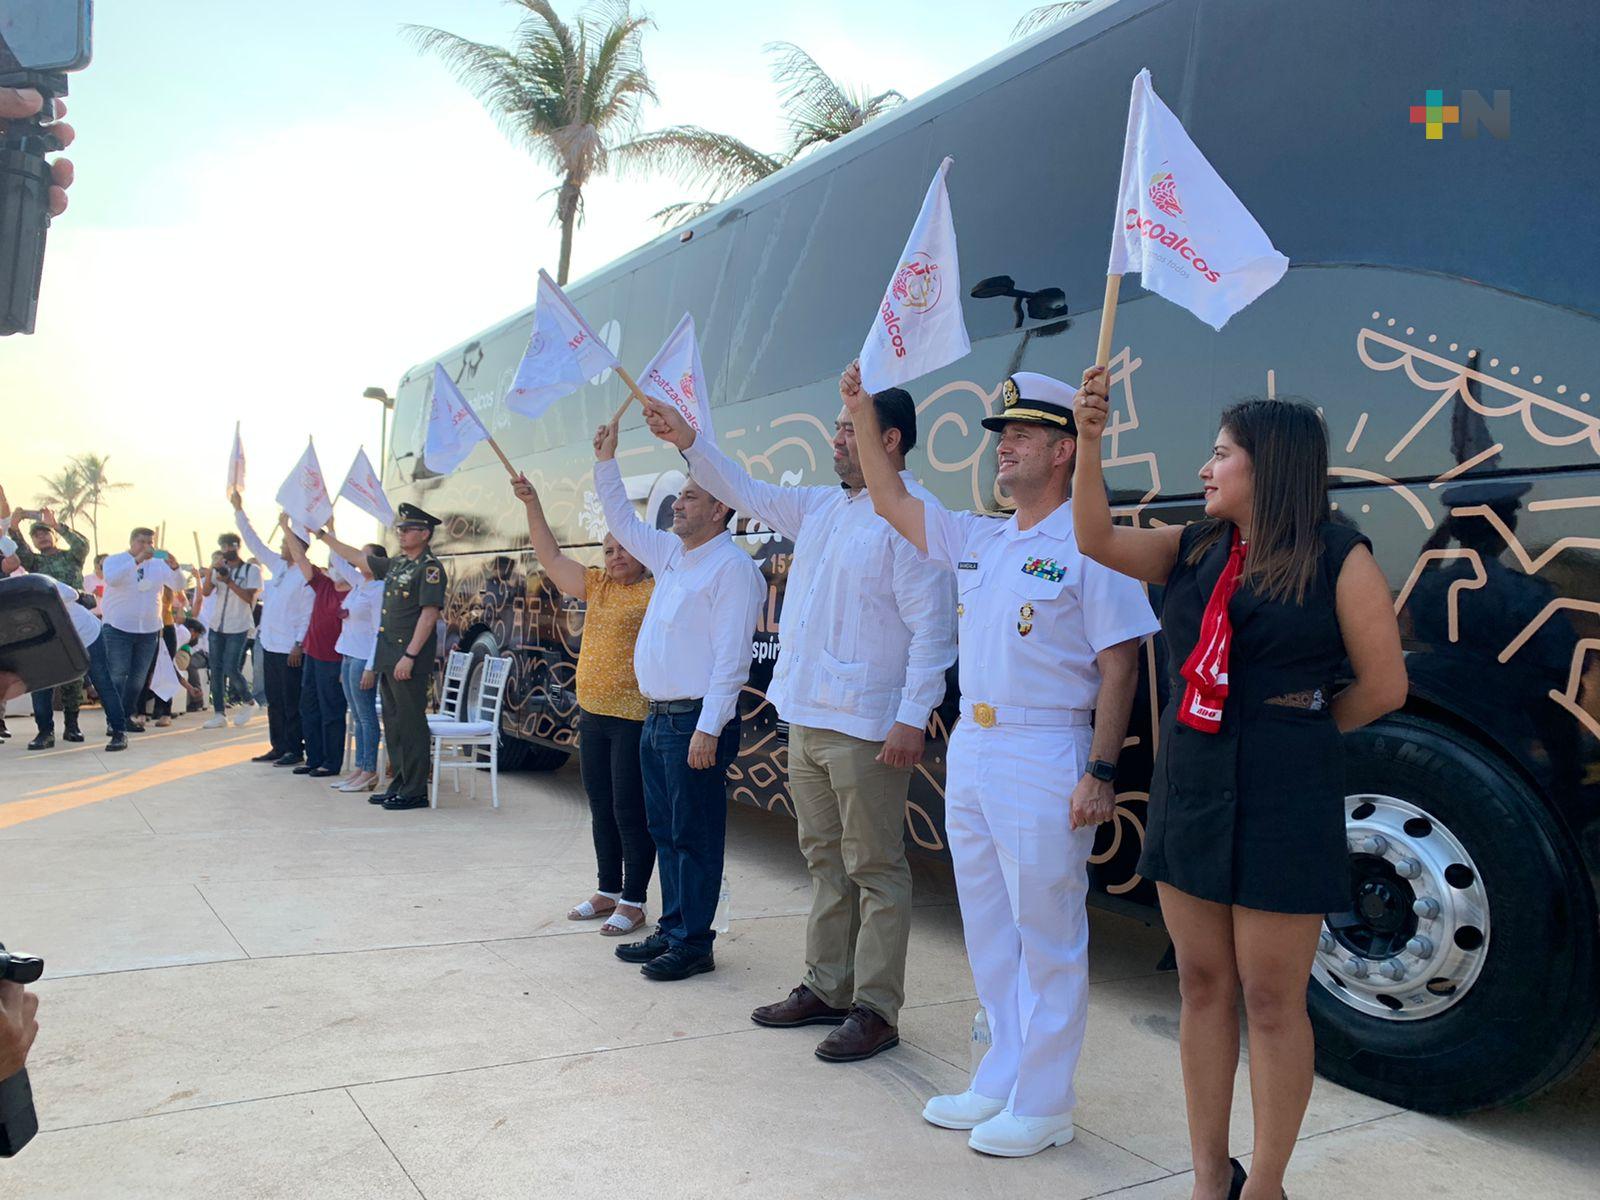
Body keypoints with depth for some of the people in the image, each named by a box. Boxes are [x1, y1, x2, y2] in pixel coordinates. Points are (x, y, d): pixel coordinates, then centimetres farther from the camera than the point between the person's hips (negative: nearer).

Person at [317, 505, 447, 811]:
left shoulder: (430, 568, -10)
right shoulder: (395, 564, 16)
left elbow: (429, 613, -17)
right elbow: (356, 557, 28)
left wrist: (410, 656, -21)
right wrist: (322, 534, 30)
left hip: (409, 660, -9)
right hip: (387, 658, 9)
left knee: (411, 724, -6)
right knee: (393, 722, 13)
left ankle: (415, 792, 0)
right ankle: (400, 785, 21)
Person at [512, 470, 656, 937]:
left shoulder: (655, 593, -9)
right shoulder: (596, 584, 12)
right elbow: (551, 557, 11)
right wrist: (531, 504, 3)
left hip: (634, 717, -8)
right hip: (593, 714, 8)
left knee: (630, 811, -2)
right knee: (601, 808, 15)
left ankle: (633, 902, 9)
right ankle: (607, 891, 28)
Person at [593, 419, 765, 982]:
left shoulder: (733, 568, -13)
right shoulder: (673, 555, 15)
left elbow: (731, 657, -19)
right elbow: (624, 521, 29)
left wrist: (708, 728, -22)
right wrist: (606, 462, 22)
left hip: (697, 722, -9)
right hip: (657, 718, 9)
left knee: (694, 836, -1)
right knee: (664, 831, 15)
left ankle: (694, 944, 9)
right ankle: (671, 930, 27)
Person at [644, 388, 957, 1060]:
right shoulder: (821, 507, 14)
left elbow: (932, 627, -16)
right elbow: (747, 493, 25)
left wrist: (912, 717, -21)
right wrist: (689, 442, 19)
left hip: (866, 724, -9)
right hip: (806, 716, 9)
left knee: (874, 869, 0)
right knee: (824, 859, 17)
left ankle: (876, 1010, 10)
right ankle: (826, 988, 29)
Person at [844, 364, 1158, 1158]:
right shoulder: (978, 541, 12)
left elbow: (1118, 666, -13)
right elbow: (891, 501, 18)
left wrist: (1100, 773, -18)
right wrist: (861, 410, 14)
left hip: (1045, 757, -8)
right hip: (971, 749, 8)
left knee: (1047, 939, 3)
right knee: (989, 934, 16)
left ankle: (1042, 1106, 16)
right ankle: (999, 1084, 30)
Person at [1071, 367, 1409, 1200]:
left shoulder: (1338, 557, -7)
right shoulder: (1194, 551, 9)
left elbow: (1383, 686, -5)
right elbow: (1097, 541, -1)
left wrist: (1294, 735, 5)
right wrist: (1090, 441, -8)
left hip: (1282, 801, -6)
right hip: (1187, 787, 6)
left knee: (1270, 1000, 3)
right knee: (1202, 985, 12)